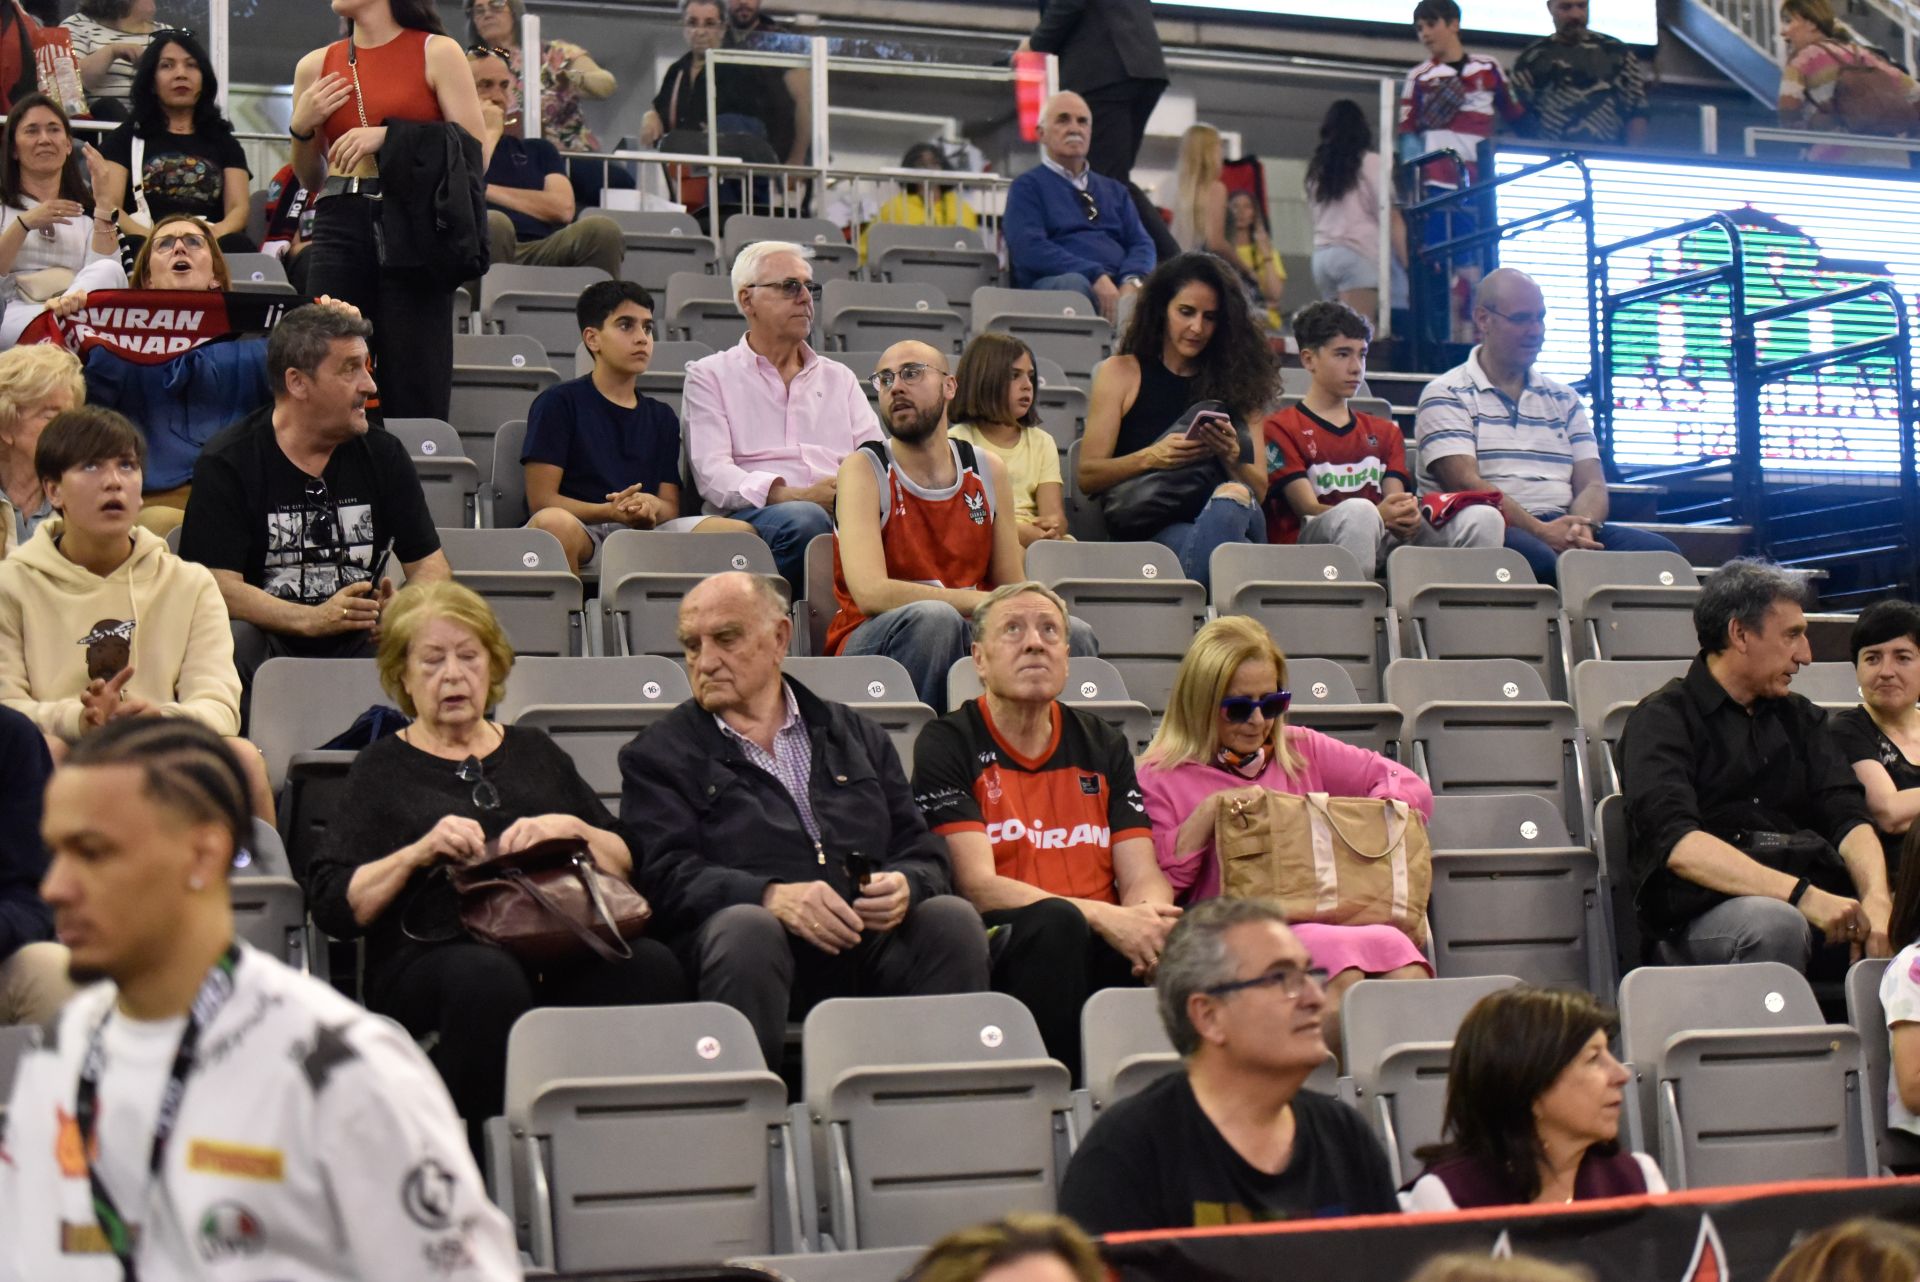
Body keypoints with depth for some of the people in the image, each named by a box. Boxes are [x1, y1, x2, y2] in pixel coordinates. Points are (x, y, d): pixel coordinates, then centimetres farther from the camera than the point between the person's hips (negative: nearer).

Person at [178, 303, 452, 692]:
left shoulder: (383, 455, 10)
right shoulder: (226, 463, -4)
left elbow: (431, 565, 10)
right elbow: (220, 586, -13)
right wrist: (313, 619, -27)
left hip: (361, 646, 3)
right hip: (272, 644, -3)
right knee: (231, 642, -36)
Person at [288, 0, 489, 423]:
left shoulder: (437, 53, 4)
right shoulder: (317, 66, 15)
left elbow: (476, 155, -3)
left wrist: (390, 135, -11)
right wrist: (301, 128, 4)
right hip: (339, 227, 3)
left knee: (416, 396, -6)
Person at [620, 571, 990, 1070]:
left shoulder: (855, 734, 25)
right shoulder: (657, 754, 15)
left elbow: (926, 856, 19)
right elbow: (666, 874, -2)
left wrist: (904, 886, -8)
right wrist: (772, 896, -20)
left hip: (869, 945, 3)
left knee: (951, 917, -26)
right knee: (745, 928, -36)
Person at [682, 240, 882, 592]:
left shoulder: (840, 378, 30)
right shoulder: (710, 375, 16)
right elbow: (712, 475, 0)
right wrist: (797, 496, -17)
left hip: (847, 518, 3)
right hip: (750, 518, -3)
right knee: (805, 520, -39)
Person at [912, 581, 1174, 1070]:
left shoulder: (1103, 745, 19)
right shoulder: (946, 745, 4)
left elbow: (1142, 877, 9)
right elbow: (978, 886, -7)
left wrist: (1146, 918, -17)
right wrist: (1102, 918, -20)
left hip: (1101, 953, 3)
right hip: (1000, 951, -3)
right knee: (1055, 921, -36)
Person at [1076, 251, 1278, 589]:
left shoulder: (1235, 382, 19)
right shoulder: (1121, 372, 14)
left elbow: (1259, 492, 13)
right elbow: (1087, 476, 5)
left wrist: (1231, 457, -9)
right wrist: (1150, 457, -12)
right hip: (1145, 527, -2)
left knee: (1234, 497, -38)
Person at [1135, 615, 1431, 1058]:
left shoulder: (1301, 752, 24)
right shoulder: (1162, 777, 12)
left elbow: (1412, 788, 21)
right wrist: (1207, 815, -6)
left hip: (1329, 920, 4)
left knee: (1397, 950, -33)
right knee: (1342, 958, -36)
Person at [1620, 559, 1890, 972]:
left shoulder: (1798, 718, 24)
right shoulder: (1661, 720, 3)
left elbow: (1848, 817, 11)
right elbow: (1677, 843, -13)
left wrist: (1876, 899, -12)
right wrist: (1803, 896, -24)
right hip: (1701, 915, -5)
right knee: (1775, 924, -38)